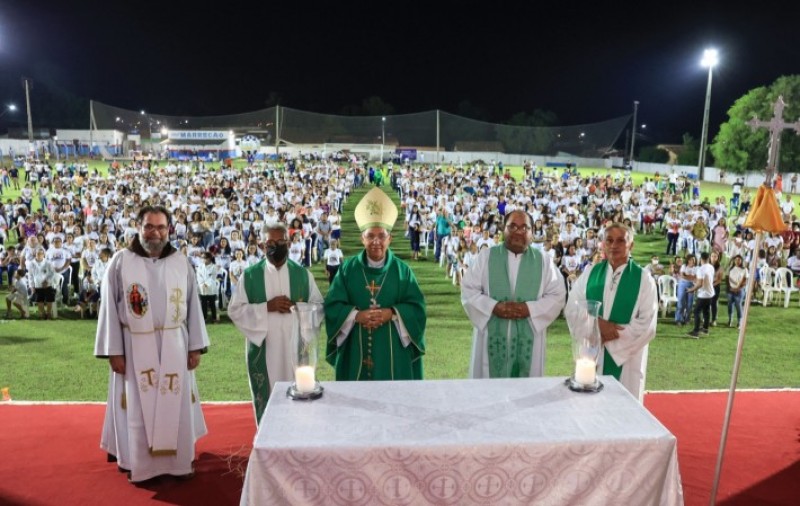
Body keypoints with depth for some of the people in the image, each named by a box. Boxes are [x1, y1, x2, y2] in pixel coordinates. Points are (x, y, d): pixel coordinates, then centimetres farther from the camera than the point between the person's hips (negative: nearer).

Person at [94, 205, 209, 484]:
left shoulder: (181, 262, 2)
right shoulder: (121, 261, -5)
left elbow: (193, 306, 4)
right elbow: (109, 308, -4)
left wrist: (195, 346, 1)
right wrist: (113, 351, -8)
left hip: (174, 347, 2)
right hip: (135, 347, -2)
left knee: (176, 405, 9)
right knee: (140, 408, 7)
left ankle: (179, 460, 23)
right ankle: (140, 463, 22)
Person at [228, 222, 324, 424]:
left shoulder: (303, 274, 6)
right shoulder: (249, 275, 2)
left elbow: (319, 307, 5)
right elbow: (235, 310, -2)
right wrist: (267, 307, -14)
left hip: (296, 348, 1)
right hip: (263, 348, -1)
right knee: (266, 400, 6)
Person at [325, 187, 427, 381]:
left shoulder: (402, 270, 2)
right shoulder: (347, 269, 2)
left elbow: (417, 307, -1)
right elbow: (332, 306, -1)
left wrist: (392, 313, -17)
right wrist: (356, 315, -17)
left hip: (392, 351, 0)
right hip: (356, 351, 0)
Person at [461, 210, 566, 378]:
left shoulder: (543, 260, 6)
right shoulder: (486, 256, 5)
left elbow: (557, 296, 2)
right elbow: (468, 291, 0)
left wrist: (529, 309, -14)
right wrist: (494, 307, -15)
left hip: (528, 339, 1)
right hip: (492, 337, 0)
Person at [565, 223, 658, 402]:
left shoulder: (644, 279, -1)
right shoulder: (590, 273, 6)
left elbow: (647, 326, -8)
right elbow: (571, 309, -1)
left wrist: (612, 335, -14)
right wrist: (597, 323, -17)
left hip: (626, 358, -2)